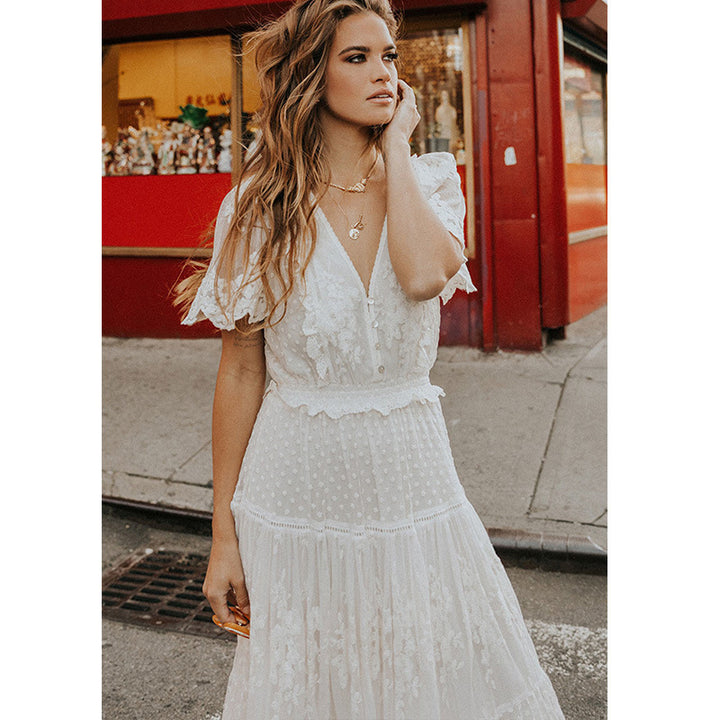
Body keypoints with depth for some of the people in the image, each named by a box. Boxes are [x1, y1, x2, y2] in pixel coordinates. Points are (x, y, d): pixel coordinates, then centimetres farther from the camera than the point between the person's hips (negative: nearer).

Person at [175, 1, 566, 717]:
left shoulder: (430, 182, 0)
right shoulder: (259, 206, -4)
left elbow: (425, 274, -24)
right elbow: (239, 372, -3)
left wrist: (396, 145, -11)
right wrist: (223, 532, -1)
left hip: (410, 473, 2)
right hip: (297, 486, -1)